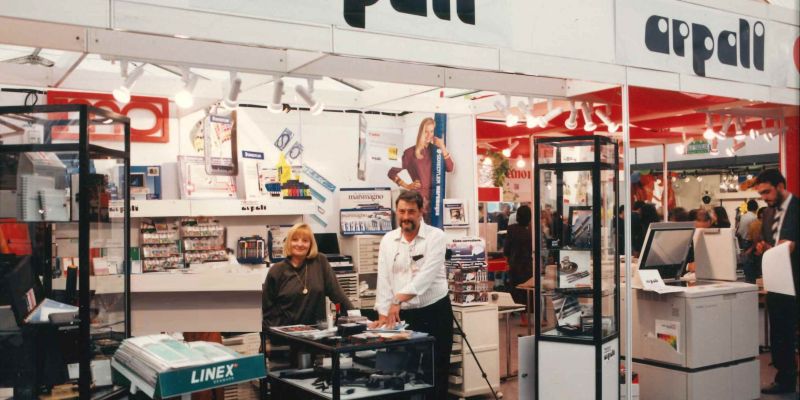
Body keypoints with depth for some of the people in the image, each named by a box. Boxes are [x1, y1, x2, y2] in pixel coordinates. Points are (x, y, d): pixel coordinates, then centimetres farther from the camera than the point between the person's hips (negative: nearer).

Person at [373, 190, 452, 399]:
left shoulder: (435, 236, -8)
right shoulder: (388, 240, 5)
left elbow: (426, 275, -20)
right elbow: (383, 279, 2)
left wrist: (398, 299, -30)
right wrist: (383, 313, -8)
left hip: (434, 312, -3)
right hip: (403, 314, 3)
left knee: (436, 370, 2)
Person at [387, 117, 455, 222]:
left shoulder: (434, 151, 12)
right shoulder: (410, 152, 1)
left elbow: (450, 168, 0)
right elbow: (393, 173, 4)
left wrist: (443, 148, -5)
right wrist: (406, 185, -3)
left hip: (432, 197, 3)